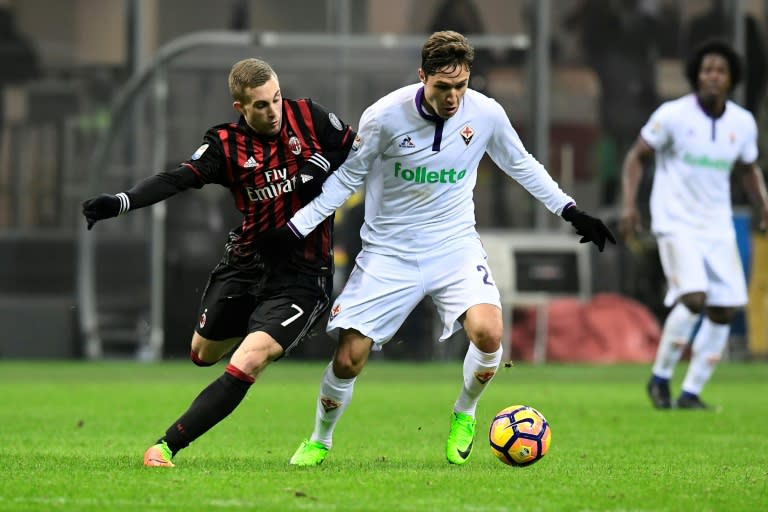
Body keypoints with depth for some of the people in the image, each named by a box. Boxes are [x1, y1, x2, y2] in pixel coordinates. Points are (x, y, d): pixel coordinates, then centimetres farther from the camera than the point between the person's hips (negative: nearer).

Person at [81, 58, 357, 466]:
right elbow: (178, 179, -19)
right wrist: (119, 203, -34)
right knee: (203, 355, 21)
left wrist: (325, 164, -14)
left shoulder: (309, 117, -6)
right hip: (246, 261, 3)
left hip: (301, 274, -3)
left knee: (245, 365, -21)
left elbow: (356, 150, 7)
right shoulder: (226, 145, -7)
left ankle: (168, 446, -17)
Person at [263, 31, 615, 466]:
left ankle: (464, 414, 4)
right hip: (389, 252, -1)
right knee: (348, 359, -5)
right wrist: (296, 229, -5)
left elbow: (521, 165, 10)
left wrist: (572, 212, 9)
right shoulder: (384, 117, -16)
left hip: (455, 246, 1)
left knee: (488, 332, -26)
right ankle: (319, 442, 24)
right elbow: (349, 176, -1)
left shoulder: (486, 114, -9)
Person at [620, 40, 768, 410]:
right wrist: (629, 204, -12)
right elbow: (637, 156, -1)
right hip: (676, 224, -5)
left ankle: (690, 393, 9)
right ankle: (660, 377, -3)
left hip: (718, 227, 5)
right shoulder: (673, 115, -10)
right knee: (693, 298, -22)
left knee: (724, 310, -2)